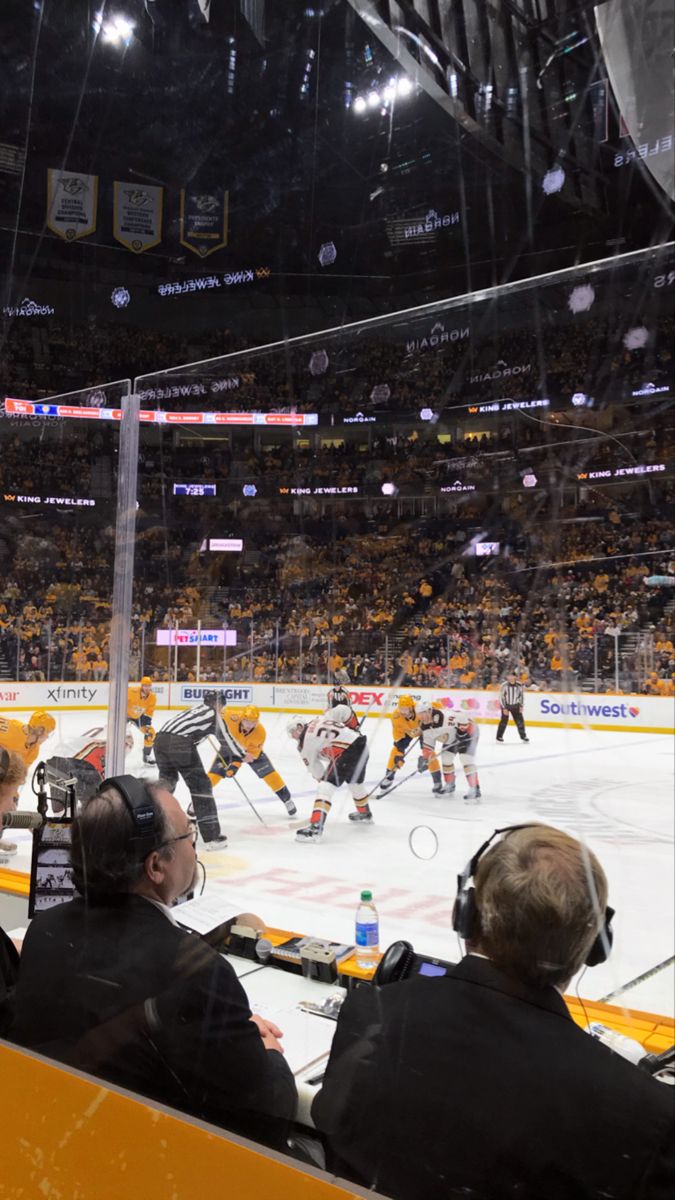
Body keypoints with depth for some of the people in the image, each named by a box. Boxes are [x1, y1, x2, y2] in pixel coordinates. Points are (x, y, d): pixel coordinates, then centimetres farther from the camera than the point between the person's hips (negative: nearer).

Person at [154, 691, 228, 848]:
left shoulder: (196, 708, 30)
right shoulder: (214, 714, 14)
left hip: (161, 738, 7)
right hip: (180, 744, -7)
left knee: (166, 780, 28)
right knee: (201, 786, 2)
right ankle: (212, 836, 0)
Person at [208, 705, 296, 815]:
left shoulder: (260, 733, -32)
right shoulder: (233, 717, -37)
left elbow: (252, 754, -27)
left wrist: (235, 765, -36)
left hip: (251, 749, 0)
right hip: (230, 746, 0)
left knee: (269, 773, -8)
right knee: (214, 774, -9)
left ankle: (287, 800, 7)